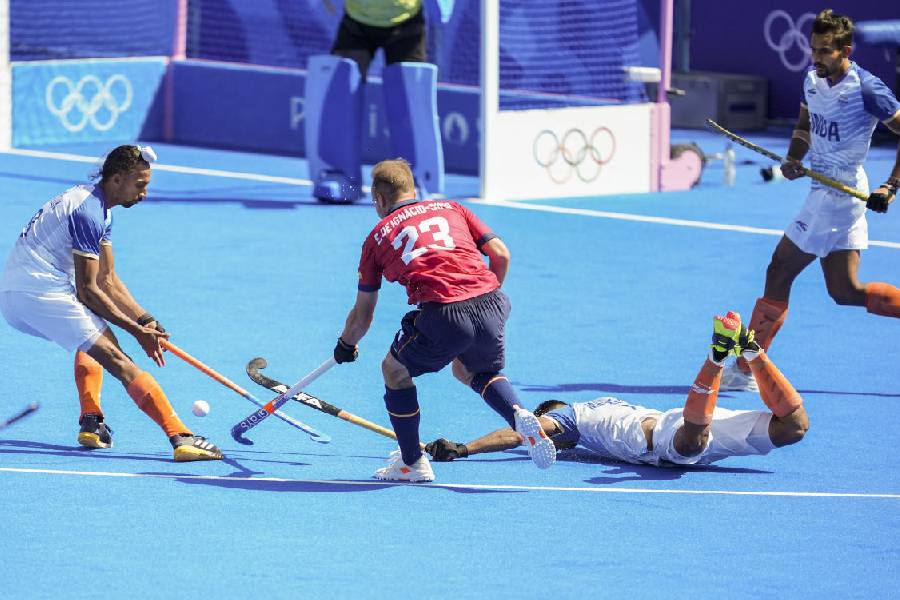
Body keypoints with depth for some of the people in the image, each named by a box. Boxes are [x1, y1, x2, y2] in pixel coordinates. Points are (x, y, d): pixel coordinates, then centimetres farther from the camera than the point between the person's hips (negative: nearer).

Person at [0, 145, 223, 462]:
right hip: (41, 293, -10)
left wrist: (145, 321, 8)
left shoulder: (100, 210, 17)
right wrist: (136, 330, -8)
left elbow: (107, 279, 19)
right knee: (119, 361, -16)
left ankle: (91, 422, 15)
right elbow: (87, 291, -14)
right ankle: (181, 437, -25)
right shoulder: (88, 212, -14)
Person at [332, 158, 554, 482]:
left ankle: (412, 463, 29)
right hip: (491, 304, 4)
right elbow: (501, 254, 15)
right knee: (471, 370, 32)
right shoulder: (451, 208, 25)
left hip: (442, 315, -4)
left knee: (395, 370, 24)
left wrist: (346, 346, 47)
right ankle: (519, 416, 5)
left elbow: (362, 316, 27)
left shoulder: (378, 236, 20)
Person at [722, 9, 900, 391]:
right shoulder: (813, 81, 6)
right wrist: (794, 159, 1)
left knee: (779, 272, -4)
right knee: (845, 291, 10)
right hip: (823, 187, 9)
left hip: (837, 193, -9)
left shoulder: (867, 90, -17)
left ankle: (745, 370, 3)